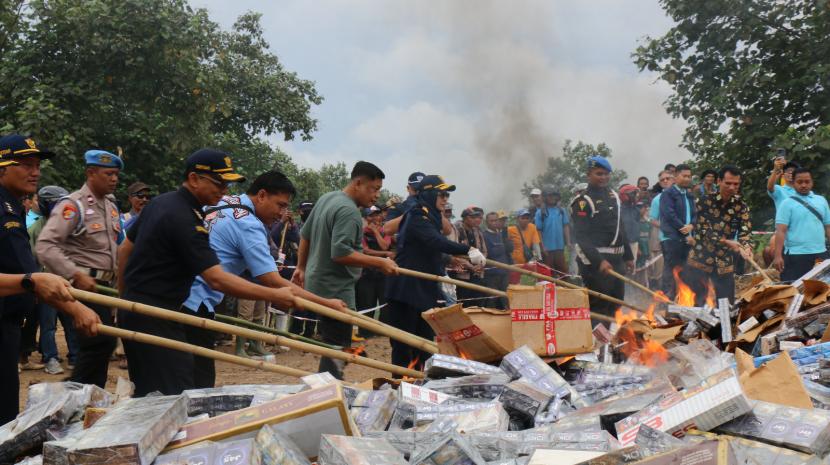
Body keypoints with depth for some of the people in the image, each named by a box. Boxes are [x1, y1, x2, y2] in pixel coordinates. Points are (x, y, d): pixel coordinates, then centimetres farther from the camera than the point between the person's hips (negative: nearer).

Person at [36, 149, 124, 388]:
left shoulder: (111, 207, 14)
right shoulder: (73, 205, -12)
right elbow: (45, 246, -21)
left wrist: (118, 279, 15)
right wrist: (76, 275, -25)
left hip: (104, 286, 8)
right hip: (85, 285, -8)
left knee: (100, 344, 11)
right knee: (102, 342, -14)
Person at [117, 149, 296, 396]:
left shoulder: (159, 202, 9)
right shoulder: (185, 220, -21)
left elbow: (125, 249, 19)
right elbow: (217, 279, -27)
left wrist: (125, 295, 27)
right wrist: (274, 296, -26)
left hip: (133, 308, 10)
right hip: (155, 318, -10)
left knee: (146, 394, 17)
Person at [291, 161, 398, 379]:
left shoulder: (326, 198, 12)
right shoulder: (349, 211, -19)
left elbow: (305, 235, 20)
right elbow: (340, 253, -28)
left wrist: (301, 267, 29)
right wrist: (380, 263, -24)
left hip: (317, 283, 10)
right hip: (336, 290, -10)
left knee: (331, 344, 18)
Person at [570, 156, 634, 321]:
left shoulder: (613, 196, 14)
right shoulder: (583, 201, -11)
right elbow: (581, 237, -18)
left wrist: (628, 256, 19)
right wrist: (599, 261, -28)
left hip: (616, 259, 8)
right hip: (595, 260, -8)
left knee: (615, 306, 16)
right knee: (598, 308, -9)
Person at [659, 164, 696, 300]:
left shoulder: (690, 196, 19)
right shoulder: (668, 194, -4)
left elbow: (695, 214, 15)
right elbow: (670, 215, -13)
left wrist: (691, 225, -9)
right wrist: (686, 234, -12)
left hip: (687, 239, 7)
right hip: (672, 238, -7)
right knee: (670, 272, -7)